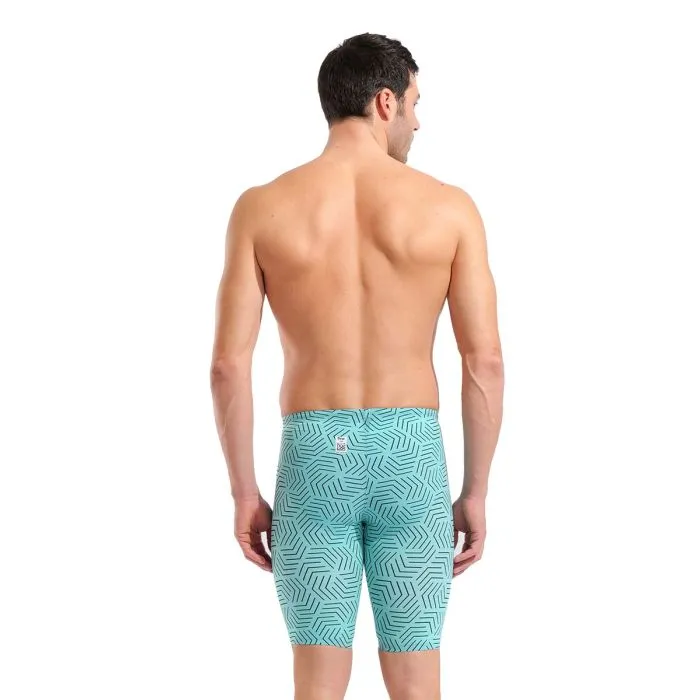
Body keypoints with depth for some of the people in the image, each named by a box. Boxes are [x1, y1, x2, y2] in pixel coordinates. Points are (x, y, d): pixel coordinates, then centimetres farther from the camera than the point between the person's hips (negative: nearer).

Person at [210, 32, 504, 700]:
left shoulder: (260, 207, -2)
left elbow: (229, 363, -5)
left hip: (313, 458, 0)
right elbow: (485, 361, -4)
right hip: (410, 456, 0)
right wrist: (475, 493, 5)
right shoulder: (449, 206, -2)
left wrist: (244, 493, 5)